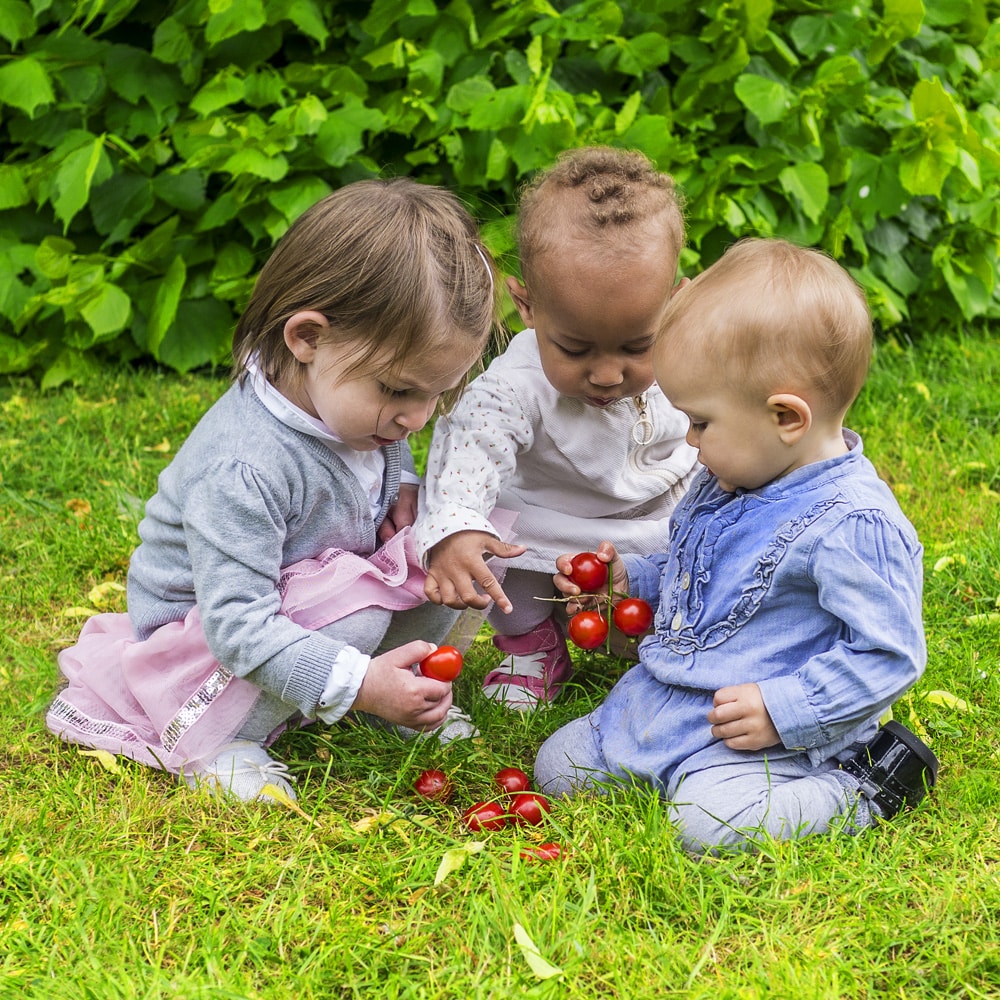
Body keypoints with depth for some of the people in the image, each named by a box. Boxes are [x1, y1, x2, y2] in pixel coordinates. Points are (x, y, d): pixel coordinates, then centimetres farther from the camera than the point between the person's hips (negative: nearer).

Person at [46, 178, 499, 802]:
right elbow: (238, 624, -38)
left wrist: (402, 485, -6)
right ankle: (204, 739, -16)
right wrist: (357, 685, -44)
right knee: (354, 605, -38)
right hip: (202, 639, -7)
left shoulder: (356, 393, -9)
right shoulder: (243, 470, -37)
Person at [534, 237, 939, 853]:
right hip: (658, 704, 8)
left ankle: (864, 788, -7)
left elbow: (887, 653, -22)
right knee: (557, 767, 7)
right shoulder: (729, 479, 6)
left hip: (754, 732, -8)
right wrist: (630, 580, 9)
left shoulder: (855, 525, -24)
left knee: (712, 820, -31)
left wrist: (783, 711, -26)